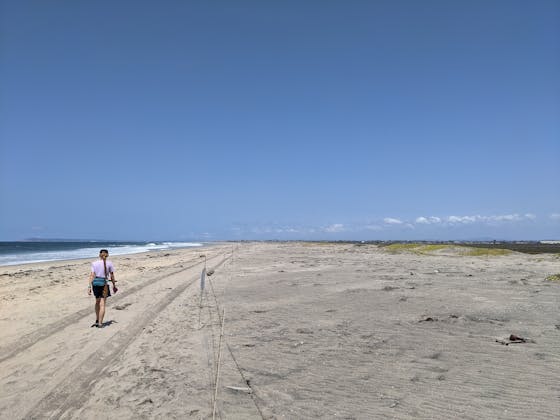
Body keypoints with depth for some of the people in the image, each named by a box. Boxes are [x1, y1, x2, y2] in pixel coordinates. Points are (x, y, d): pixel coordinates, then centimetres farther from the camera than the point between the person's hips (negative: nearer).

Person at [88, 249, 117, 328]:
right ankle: (100, 323, -2)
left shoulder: (94, 263, 1)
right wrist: (114, 285, 13)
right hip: (104, 283, -2)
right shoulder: (109, 263, -3)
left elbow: (92, 275, -6)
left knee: (97, 302, 22)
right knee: (102, 304, 1)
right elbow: (112, 276, 2)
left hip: (95, 283, 3)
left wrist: (89, 286, -6)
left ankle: (97, 320, 24)